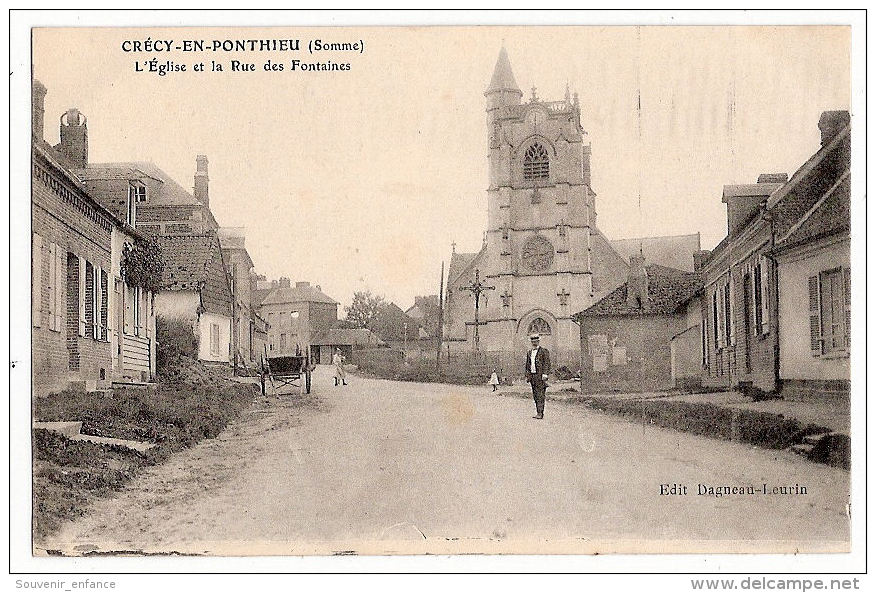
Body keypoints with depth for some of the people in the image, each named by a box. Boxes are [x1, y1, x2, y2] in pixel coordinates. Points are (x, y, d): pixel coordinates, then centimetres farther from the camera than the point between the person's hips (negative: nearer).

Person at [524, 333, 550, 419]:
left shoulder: (544, 351, -2)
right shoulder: (529, 352, 18)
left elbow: (547, 363, -7)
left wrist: (545, 374, -15)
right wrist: (527, 376, 16)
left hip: (540, 376, -6)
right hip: (532, 376, 7)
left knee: (540, 395, -9)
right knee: (535, 396, 7)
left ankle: (540, 413, -11)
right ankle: (538, 412, 11)